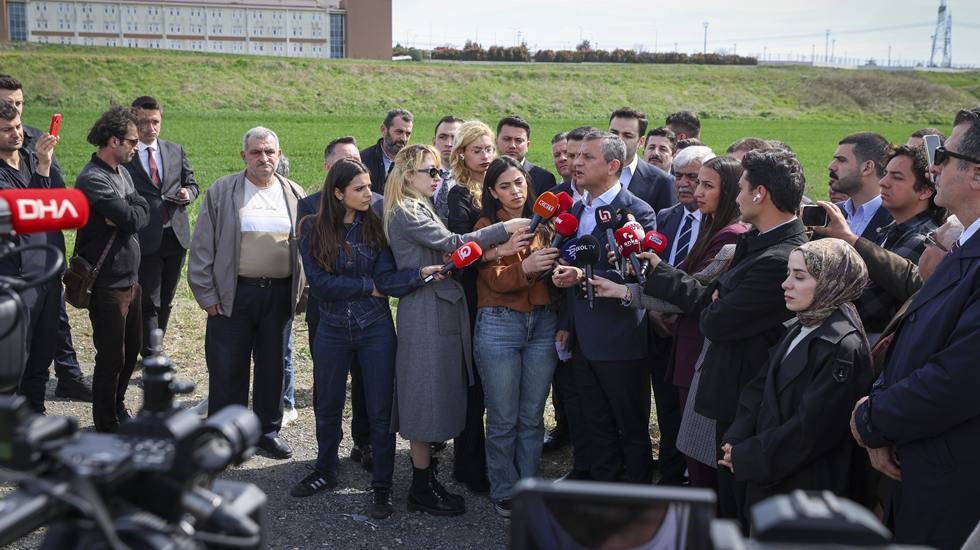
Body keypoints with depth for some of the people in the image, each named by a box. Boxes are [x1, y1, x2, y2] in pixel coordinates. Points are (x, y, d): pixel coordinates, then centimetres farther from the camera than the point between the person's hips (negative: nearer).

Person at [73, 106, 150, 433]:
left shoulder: (122, 172, 9)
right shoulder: (92, 179, -20)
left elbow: (143, 212, 4)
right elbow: (132, 219, -26)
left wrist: (124, 217, -16)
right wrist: (129, 214, -5)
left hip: (130, 279, 9)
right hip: (107, 285, -9)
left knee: (132, 348, 21)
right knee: (111, 357, 2)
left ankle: (118, 408, 39)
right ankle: (106, 426, 18)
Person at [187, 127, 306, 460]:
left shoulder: (295, 195, 9)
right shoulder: (221, 192, 0)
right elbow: (202, 247, 0)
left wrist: (301, 291, 6)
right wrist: (207, 295, -5)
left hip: (280, 295, 3)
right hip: (233, 294, -3)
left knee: (273, 366, 12)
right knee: (227, 368, 1)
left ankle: (268, 429, 27)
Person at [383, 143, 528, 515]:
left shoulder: (419, 209, 20)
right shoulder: (406, 212, -12)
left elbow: (444, 250, 16)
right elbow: (454, 244, -20)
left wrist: (494, 247, 5)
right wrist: (505, 228, -20)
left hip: (440, 310, 10)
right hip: (426, 313, -10)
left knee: (435, 398, 14)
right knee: (428, 399, -3)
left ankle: (426, 481, 24)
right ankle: (422, 491, 8)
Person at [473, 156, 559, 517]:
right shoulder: (487, 227, 0)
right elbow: (495, 279, -11)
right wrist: (526, 268, -30)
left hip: (543, 324, 4)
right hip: (499, 325, -3)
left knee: (532, 417, 10)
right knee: (503, 420, 4)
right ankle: (503, 493, 18)